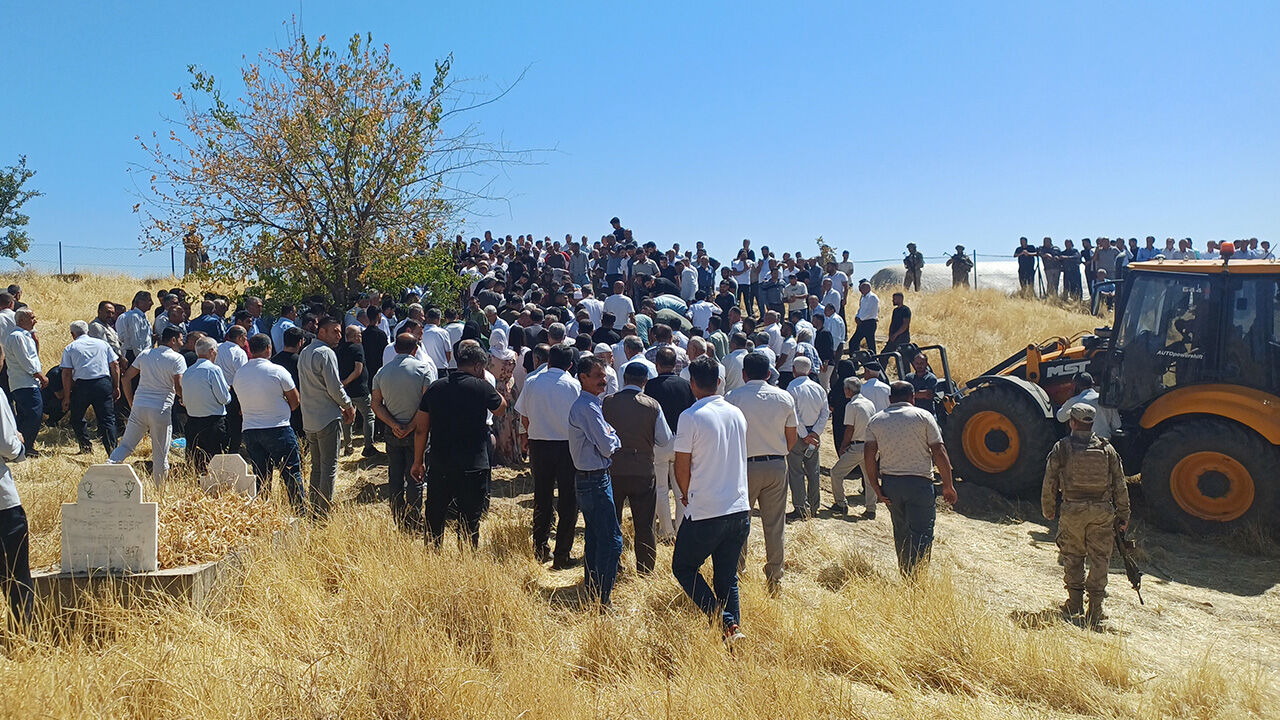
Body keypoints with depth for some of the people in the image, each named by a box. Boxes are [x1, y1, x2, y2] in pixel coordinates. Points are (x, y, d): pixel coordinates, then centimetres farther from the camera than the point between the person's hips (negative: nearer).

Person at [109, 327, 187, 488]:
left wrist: (131, 402, 20)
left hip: (139, 407, 4)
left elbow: (125, 379, 12)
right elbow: (178, 387, -14)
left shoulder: (145, 355, 12)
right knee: (160, 455, 6)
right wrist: (184, 399, 7)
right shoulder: (177, 359, -4)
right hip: (161, 411, -4)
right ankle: (159, 489, 14)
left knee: (125, 445, 12)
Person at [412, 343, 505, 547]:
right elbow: (501, 408, 11)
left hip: (439, 467, 4)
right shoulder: (481, 387, -9)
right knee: (469, 522, 7)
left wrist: (418, 462, 15)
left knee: (434, 518, 17)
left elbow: (421, 429, 6)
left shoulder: (435, 387, 3)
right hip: (473, 468, -4)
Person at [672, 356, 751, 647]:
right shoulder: (737, 414, 7)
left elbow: (682, 468, -9)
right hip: (739, 511, 6)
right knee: (727, 578, 16)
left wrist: (686, 495, 12)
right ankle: (734, 631, 15)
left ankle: (724, 623, -2)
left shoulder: (691, 417, -12)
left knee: (683, 568, 11)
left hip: (705, 513, -6)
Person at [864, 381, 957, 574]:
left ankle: (905, 574, 26)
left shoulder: (876, 421, 6)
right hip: (919, 482, -4)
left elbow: (869, 456, -2)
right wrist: (948, 486, -2)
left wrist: (876, 487, 1)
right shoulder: (923, 416, -2)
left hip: (890, 482, 4)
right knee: (921, 533, -3)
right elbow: (939, 452, -7)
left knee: (901, 532, 18)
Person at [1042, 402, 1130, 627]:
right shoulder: (1106, 449, 3)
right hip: (1102, 511, 2)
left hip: (1073, 510, -1)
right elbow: (1120, 486, 5)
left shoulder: (1061, 448, -4)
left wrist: (1048, 511, 12)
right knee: (1099, 559, 7)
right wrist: (1123, 515, 12)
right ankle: (1095, 610, 6)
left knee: (1072, 557, 13)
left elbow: (1049, 484, -1)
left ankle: (1075, 603, 17)